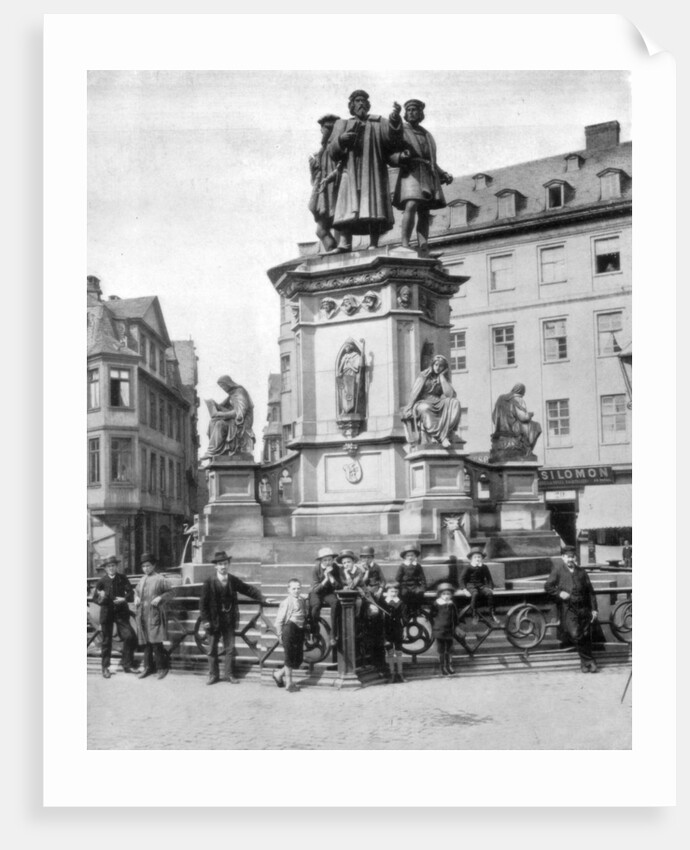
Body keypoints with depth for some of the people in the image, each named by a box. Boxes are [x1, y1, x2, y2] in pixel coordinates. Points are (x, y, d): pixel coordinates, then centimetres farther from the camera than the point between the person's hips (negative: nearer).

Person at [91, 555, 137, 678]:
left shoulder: (123, 578, 1)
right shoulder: (102, 581, -2)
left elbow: (131, 593, 0)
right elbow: (94, 598, 0)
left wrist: (124, 599, -19)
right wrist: (101, 598, -22)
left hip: (121, 612, 1)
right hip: (107, 612, -1)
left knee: (129, 637, -11)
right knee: (106, 641, 5)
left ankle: (127, 665, 3)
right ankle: (105, 667, 19)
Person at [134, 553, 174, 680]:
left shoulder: (160, 579, -5)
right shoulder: (142, 580, 13)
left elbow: (170, 592, -1)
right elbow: (136, 591, 28)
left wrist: (160, 598, -15)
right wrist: (136, 598, 7)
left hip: (155, 613, -6)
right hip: (142, 614, 6)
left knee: (156, 642, -10)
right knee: (146, 642, 11)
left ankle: (162, 667, 1)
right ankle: (148, 667, 20)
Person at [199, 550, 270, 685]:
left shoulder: (234, 581, 0)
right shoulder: (209, 583, -9)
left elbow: (248, 589, 6)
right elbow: (203, 603, -8)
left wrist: (263, 599, -4)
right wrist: (205, 621, -12)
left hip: (229, 619, 2)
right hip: (214, 619, -2)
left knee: (230, 648, 5)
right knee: (212, 648, 7)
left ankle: (228, 674, 15)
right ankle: (213, 674, 18)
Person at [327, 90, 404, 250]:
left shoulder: (378, 123, 17)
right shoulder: (342, 124, 20)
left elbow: (392, 136, -2)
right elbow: (332, 151, 11)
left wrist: (395, 118, -20)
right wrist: (341, 139, -9)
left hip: (373, 169, -1)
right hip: (351, 170, 1)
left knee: (373, 207, -13)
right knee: (348, 207, -13)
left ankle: (373, 243, -16)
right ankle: (345, 243, -19)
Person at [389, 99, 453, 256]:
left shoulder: (427, 135, 27)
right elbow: (388, 156, 1)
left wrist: (444, 174, 14)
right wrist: (400, 156, -21)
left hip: (429, 176, 5)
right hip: (411, 173, -5)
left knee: (424, 213, -6)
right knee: (411, 206, -26)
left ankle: (423, 251, -15)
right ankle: (405, 245, -30)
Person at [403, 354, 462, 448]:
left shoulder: (445, 379, 16)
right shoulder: (424, 375, 11)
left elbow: (449, 394, -4)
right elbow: (415, 392, 1)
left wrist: (441, 376, 1)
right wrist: (408, 409, -11)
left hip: (437, 405, 3)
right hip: (422, 403, -3)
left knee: (454, 402, -28)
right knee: (425, 409, -40)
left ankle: (444, 434, -42)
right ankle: (441, 437, -50)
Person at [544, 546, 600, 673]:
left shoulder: (582, 572, 15)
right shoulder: (558, 569, 8)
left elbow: (590, 591, 16)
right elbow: (547, 586, 6)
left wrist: (594, 609, 9)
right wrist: (559, 593, -10)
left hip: (583, 608, 3)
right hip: (568, 609, -3)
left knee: (586, 637, 3)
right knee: (575, 635, -17)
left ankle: (585, 663, 18)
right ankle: (589, 661, -4)